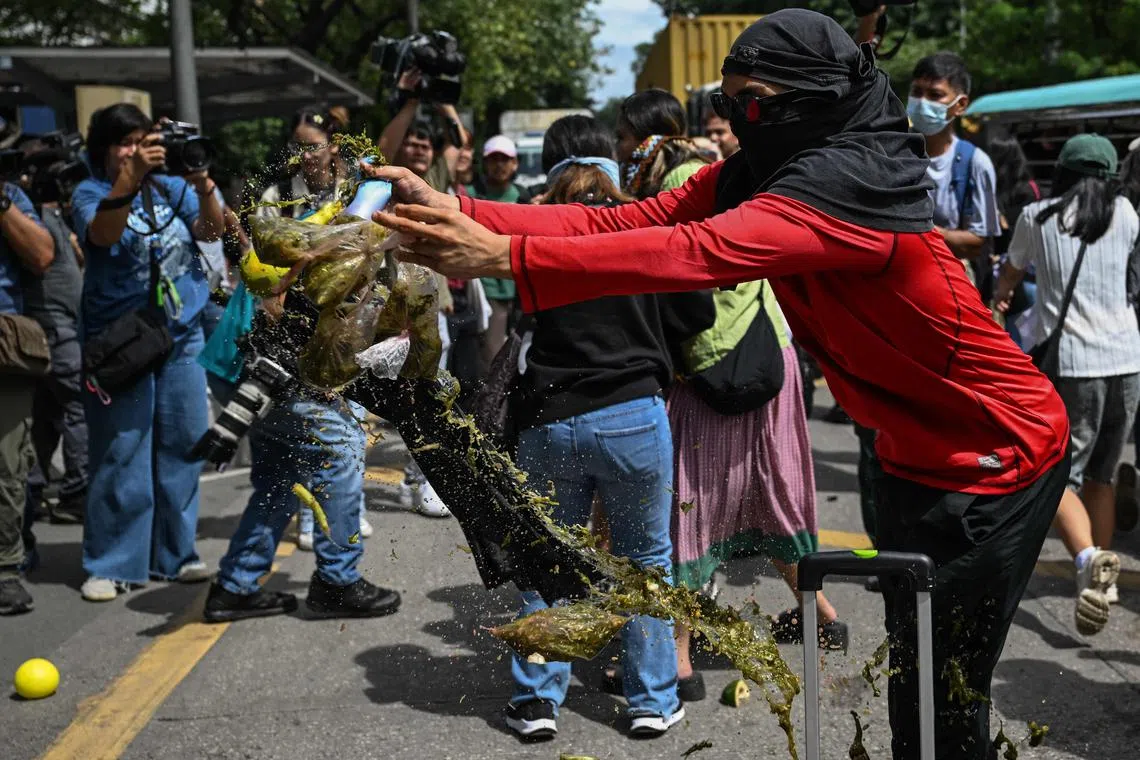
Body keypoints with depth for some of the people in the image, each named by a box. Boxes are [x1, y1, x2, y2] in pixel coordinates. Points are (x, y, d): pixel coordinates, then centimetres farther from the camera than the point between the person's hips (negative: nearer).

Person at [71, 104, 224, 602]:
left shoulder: (172, 187, 8)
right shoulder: (91, 193, -1)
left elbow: (212, 230, 0)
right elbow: (102, 234, -21)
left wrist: (203, 184, -17)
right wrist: (131, 177, -32)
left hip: (182, 337, 4)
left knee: (181, 448, 8)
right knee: (121, 456, -3)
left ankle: (174, 554, 20)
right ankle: (110, 565, 6)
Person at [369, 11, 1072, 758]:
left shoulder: (847, 179, -28)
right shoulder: (749, 175, 0)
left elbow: (699, 253, -40)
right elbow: (619, 224, -9)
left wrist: (505, 256, -44)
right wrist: (462, 214, -20)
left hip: (995, 457, -8)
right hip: (921, 453, 9)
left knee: (941, 698, 0)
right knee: (911, 671, 18)